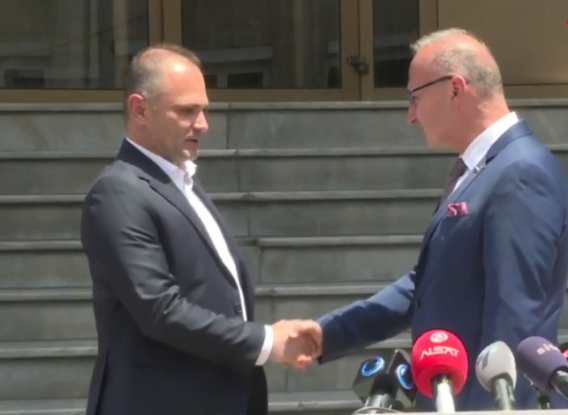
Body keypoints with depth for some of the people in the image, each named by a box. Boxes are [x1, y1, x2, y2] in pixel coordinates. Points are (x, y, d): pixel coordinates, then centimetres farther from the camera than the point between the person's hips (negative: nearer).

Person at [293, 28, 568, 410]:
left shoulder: (522, 173, -17)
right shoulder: (478, 170, 15)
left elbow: (516, 322, -22)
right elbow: (428, 288, 20)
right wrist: (326, 333, 15)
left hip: (490, 401, -10)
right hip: (452, 400, 10)